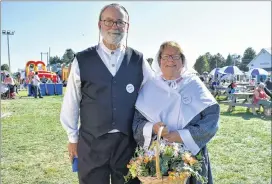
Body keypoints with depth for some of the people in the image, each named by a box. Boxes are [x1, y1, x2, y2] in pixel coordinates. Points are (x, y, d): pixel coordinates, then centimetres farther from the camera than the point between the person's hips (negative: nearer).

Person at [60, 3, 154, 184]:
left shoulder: (138, 60, 0)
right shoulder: (82, 60, -4)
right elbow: (71, 102, 2)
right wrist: (73, 137, 7)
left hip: (129, 142, 2)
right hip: (91, 142, -1)